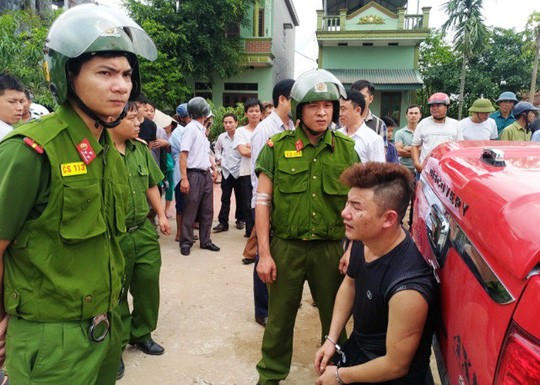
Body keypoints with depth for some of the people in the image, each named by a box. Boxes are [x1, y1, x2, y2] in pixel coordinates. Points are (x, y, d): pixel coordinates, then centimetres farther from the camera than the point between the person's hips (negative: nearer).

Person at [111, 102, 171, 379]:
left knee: (148, 284, 15)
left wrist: (161, 215, 11)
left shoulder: (141, 149, 6)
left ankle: (142, 334, 38)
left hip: (144, 231, 6)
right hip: (113, 237, -6)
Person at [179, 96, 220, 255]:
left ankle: (205, 241, 21)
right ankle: (186, 242, 11)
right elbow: (183, 154, -15)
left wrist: (212, 167, 13)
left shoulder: (202, 130, 14)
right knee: (190, 211, 0)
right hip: (195, 175, -8)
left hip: (206, 175, 8)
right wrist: (184, 178, -21)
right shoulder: (191, 128, -10)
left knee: (207, 210, 11)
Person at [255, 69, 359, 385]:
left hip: (331, 248, 2)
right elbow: (263, 202, -2)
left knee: (336, 318, 15)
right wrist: (264, 253, -6)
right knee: (280, 318, 13)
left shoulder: (346, 148, 1)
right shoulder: (278, 146, -4)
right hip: (286, 247, -1)